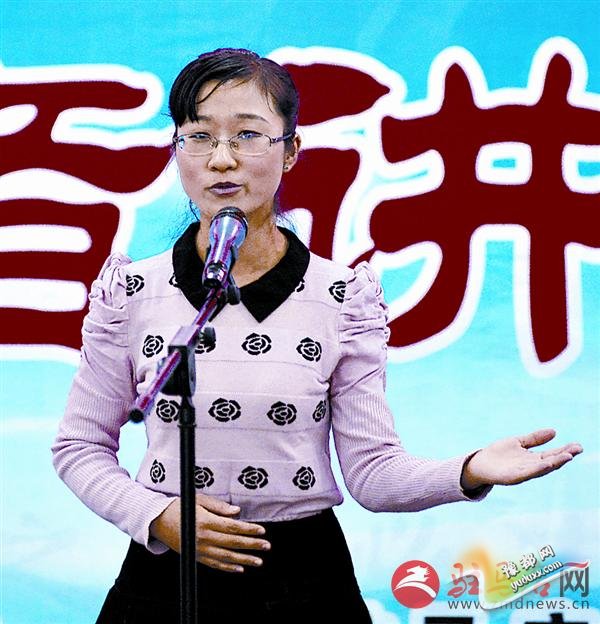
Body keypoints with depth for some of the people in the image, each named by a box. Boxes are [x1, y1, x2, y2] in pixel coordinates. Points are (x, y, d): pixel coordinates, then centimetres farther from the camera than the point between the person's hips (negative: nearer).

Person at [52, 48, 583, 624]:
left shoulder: (342, 298, -5)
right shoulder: (132, 293, -3)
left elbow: (373, 472, -6)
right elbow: (80, 447, 3)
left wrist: (470, 471, -23)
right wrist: (158, 516, -12)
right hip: (164, 572, 0)